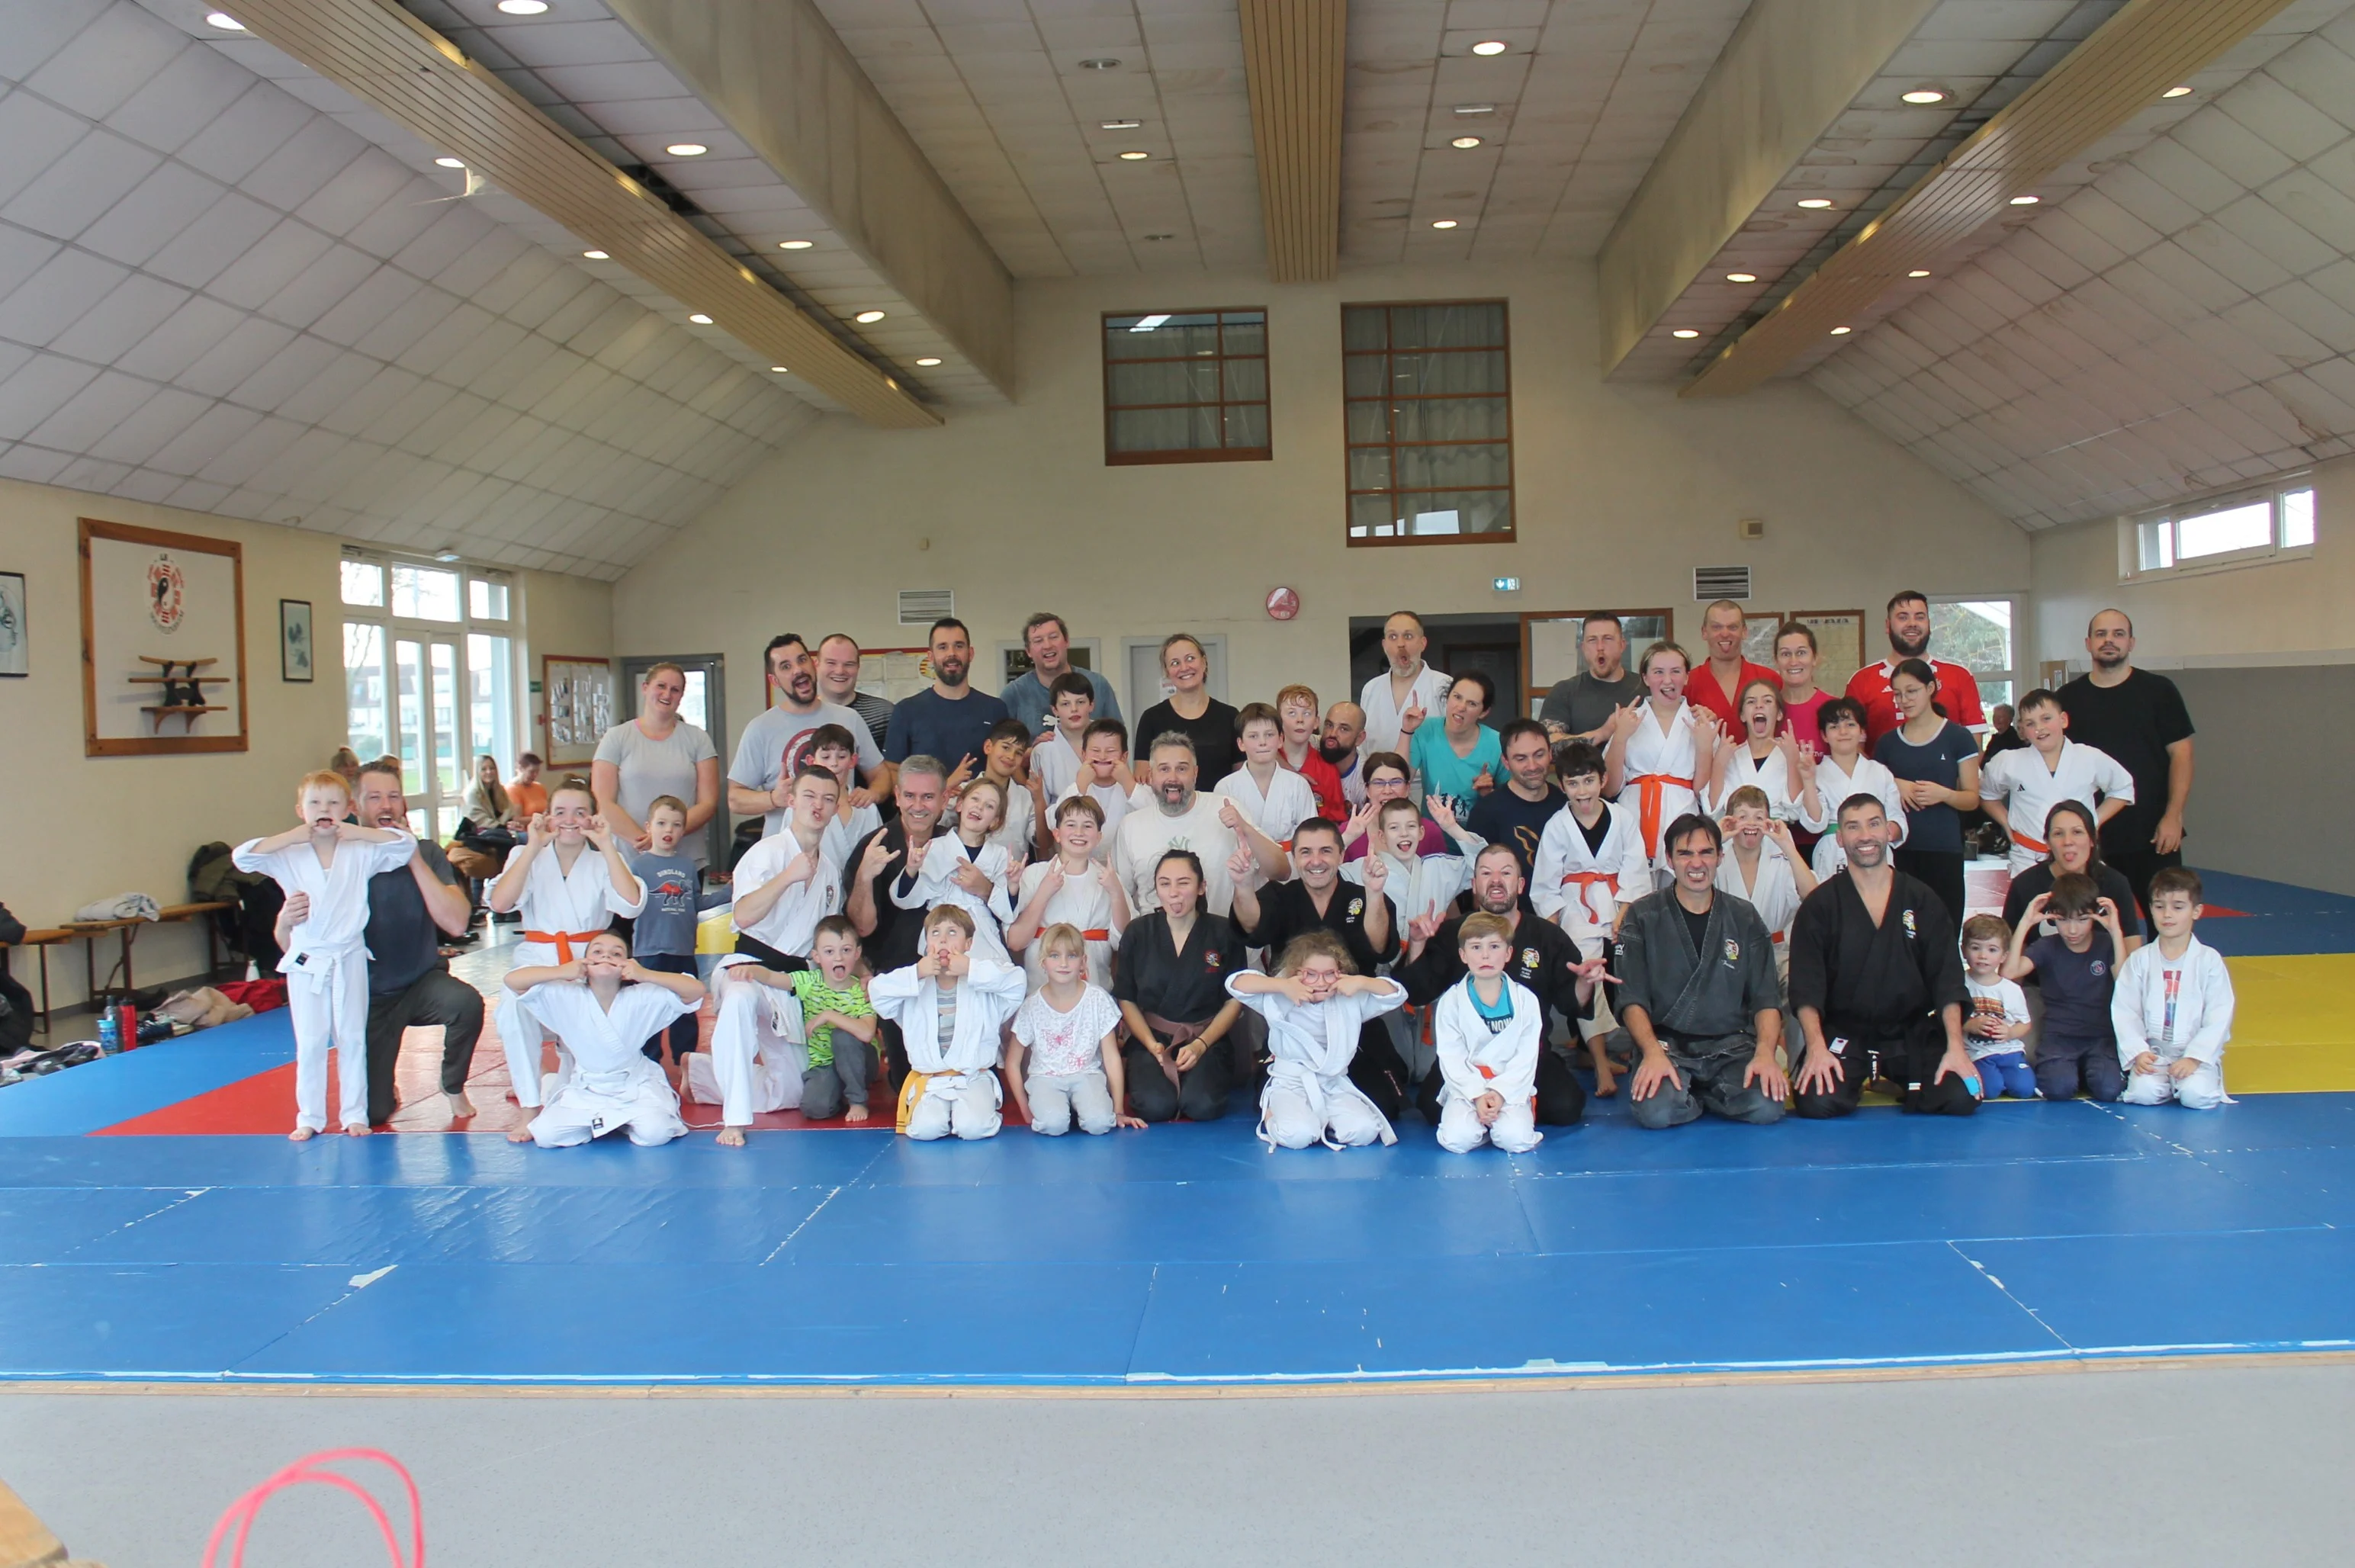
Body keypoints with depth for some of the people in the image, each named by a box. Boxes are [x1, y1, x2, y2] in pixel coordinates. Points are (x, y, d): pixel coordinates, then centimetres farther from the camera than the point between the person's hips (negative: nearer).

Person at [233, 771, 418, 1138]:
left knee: (352, 1039, 8)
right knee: (310, 1043, 5)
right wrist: (292, 836, -15)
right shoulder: (287, 856, -3)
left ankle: (354, 1114, 19)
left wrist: (357, 832, -14)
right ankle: (309, 1117, 16)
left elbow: (405, 845, -9)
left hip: (349, 959, 0)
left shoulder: (361, 852, -4)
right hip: (306, 962, 0)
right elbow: (242, 857, -12)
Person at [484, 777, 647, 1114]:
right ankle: (530, 1106, -18)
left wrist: (606, 846, -16)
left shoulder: (604, 862, 5)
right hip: (538, 960, -1)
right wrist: (533, 847, -17)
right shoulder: (528, 857, 5)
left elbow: (632, 904, -15)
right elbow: (499, 903, -14)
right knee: (514, 1007, -32)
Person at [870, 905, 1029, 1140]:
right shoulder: (916, 987, 7)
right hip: (929, 1079, 1)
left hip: (974, 1076, -1)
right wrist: (916, 973, -15)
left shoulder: (982, 983, 2)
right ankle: (942, 1111, 9)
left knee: (973, 1127, -26)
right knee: (926, 1128, -24)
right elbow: (877, 992, -6)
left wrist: (971, 969, -18)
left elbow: (1016, 981, -15)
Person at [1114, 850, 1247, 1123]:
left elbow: (1234, 1001, 2)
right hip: (1151, 1038, 1)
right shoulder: (1138, 933, 1)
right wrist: (1151, 1044, -9)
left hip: (1207, 1039, -1)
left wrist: (1200, 1045, -10)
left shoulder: (1224, 932, -2)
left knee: (1202, 1105, -27)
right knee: (1156, 1106, -26)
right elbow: (1126, 999, 6)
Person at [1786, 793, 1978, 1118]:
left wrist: (1955, 1046, -12)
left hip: (1913, 1033, 2)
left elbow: (1947, 979, 1)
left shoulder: (1923, 901, 6)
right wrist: (1816, 1047, -22)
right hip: (1843, 1033, -2)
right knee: (1816, 1104, -27)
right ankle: (1852, 1085, 10)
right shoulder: (1820, 905, 0)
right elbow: (1806, 985, -8)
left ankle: (1901, 1090, 13)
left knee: (1961, 1099, -21)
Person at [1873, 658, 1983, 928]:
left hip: (1944, 849, -2)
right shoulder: (1887, 742, 11)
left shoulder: (1957, 737, 3)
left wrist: (1944, 794, -17)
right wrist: (1894, 787, -4)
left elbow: (1973, 799, 3)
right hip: (1899, 850, 2)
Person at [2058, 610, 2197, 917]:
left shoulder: (2158, 691, 2)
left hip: (2153, 834, -1)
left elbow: (2181, 754, -1)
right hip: (2093, 836, 2)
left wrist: (2173, 816, -10)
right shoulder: (2068, 699, 6)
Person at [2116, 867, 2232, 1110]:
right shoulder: (2138, 961, 3)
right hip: (2152, 1053, 0)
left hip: (2197, 1054, 0)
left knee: (2196, 1096, -26)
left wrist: (2194, 1058, -14)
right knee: (2144, 1093, -26)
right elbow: (2125, 1012, 0)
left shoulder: (2209, 961, -1)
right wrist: (2138, 1053, -13)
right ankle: (2167, 1081, 6)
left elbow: (2219, 1017, -4)